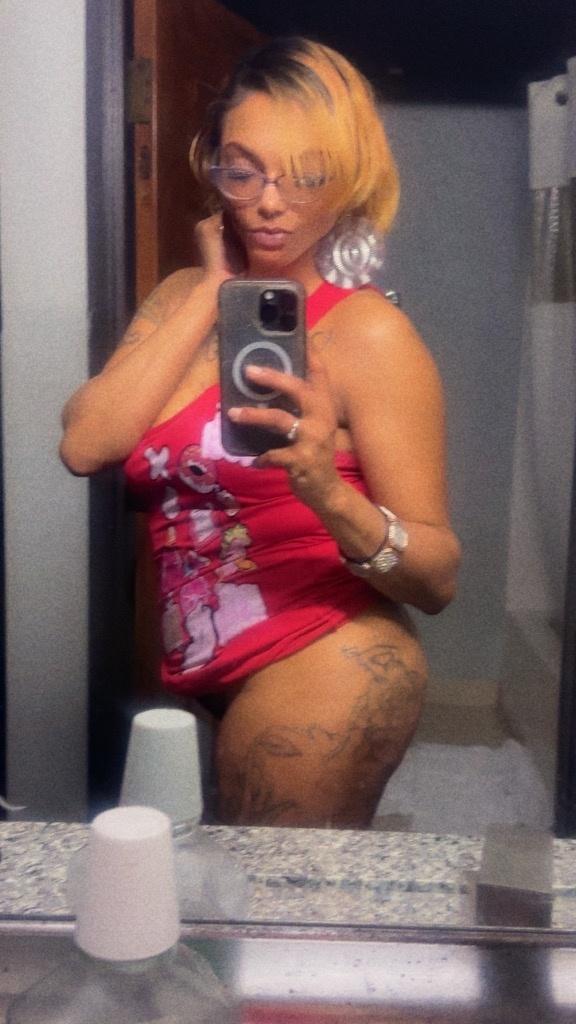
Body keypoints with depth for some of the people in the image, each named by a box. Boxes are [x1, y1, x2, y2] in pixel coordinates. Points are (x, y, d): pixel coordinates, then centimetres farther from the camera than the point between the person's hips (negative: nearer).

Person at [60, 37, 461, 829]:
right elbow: (85, 445, -11)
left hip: (321, 669, -6)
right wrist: (211, 292, -9)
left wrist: (332, 498, -32)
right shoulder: (183, 298, 6)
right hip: (207, 681, 6)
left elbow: (438, 578, -14)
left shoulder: (367, 331, -12)